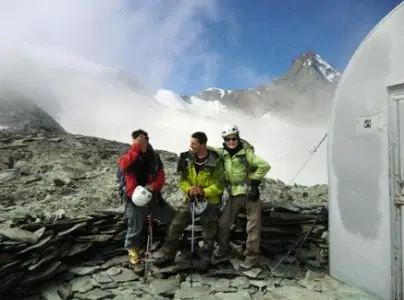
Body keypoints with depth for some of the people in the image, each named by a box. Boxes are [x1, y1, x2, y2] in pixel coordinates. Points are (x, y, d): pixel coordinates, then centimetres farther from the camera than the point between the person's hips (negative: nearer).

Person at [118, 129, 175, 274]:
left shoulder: (154, 156, 7)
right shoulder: (129, 155, -3)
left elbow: (161, 175, 6)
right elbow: (123, 166, -27)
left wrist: (154, 185, -15)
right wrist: (135, 147, -31)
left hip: (153, 196, 4)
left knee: (174, 219, 10)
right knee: (135, 229, 0)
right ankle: (133, 254, 22)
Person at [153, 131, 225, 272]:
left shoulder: (215, 162, -18)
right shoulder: (188, 158, -6)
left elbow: (219, 185, -15)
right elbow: (183, 180, 0)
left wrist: (203, 191, -27)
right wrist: (188, 189, -20)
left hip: (210, 201, -3)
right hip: (191, 199, 3)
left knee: (209, 234, 11)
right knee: (175, 225, -2)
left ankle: (205, 259, 31)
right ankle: (168, 255, 13)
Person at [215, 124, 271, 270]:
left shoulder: (246, 153, -15)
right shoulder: (223, 153, 0)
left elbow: (264, 166, -20)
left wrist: (254, 182, -17)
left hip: (249, 192, -5)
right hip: (234, 194, 5)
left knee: (253, 225, 0)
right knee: (223, 223, 7)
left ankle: (251, 256, 13)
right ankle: (224, 248, 30)